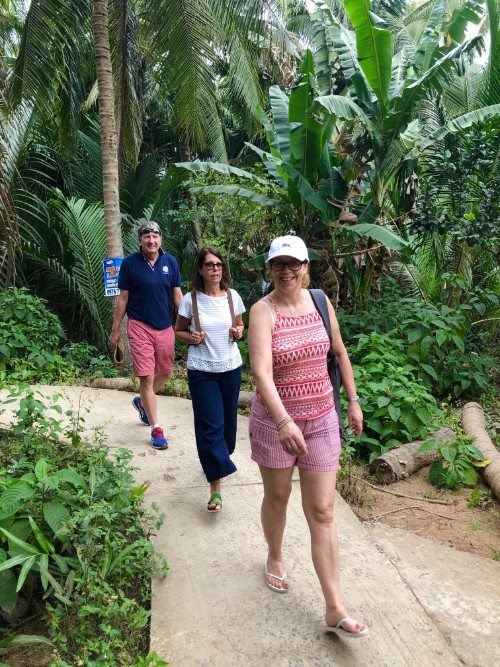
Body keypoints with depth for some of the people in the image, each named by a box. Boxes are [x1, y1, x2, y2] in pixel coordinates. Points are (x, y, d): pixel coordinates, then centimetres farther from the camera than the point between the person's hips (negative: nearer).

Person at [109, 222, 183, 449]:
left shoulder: (170, 262, 1)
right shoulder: (129, 263, -5)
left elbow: (177, 295, 6)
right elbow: (122, 298, 1)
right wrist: (115, 330, 3)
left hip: (165, 327, 4)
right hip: (140, 326, -4)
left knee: (165, 373, 15)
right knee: (146, 377, -3)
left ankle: (142, 401, 43)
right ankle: (156, 428, 7)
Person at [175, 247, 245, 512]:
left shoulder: (232, 296, 0)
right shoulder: (191, 300, -7)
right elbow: (179, 331, 5)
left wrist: (238, 332, -7)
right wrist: (191, 337, -16)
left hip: (230, 367, 3)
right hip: (201, 371, -3)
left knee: (227, 420, 13)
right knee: (210, 426, -5)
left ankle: (219, 458, 43)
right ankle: (215, 488, 1)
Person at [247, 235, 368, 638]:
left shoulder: (320, 302, -1)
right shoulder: (263, 311, -15)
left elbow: (340, 352, 11)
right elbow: (261, 372, -29)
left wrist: (353, 400, 11)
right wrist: (283, 422, -40)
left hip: (321, 419, 3)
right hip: (274, 419, -2)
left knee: (322, 512, 5)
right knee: (277, 497, 19)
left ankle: (335, 609, 15)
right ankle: (275, 559, 48)